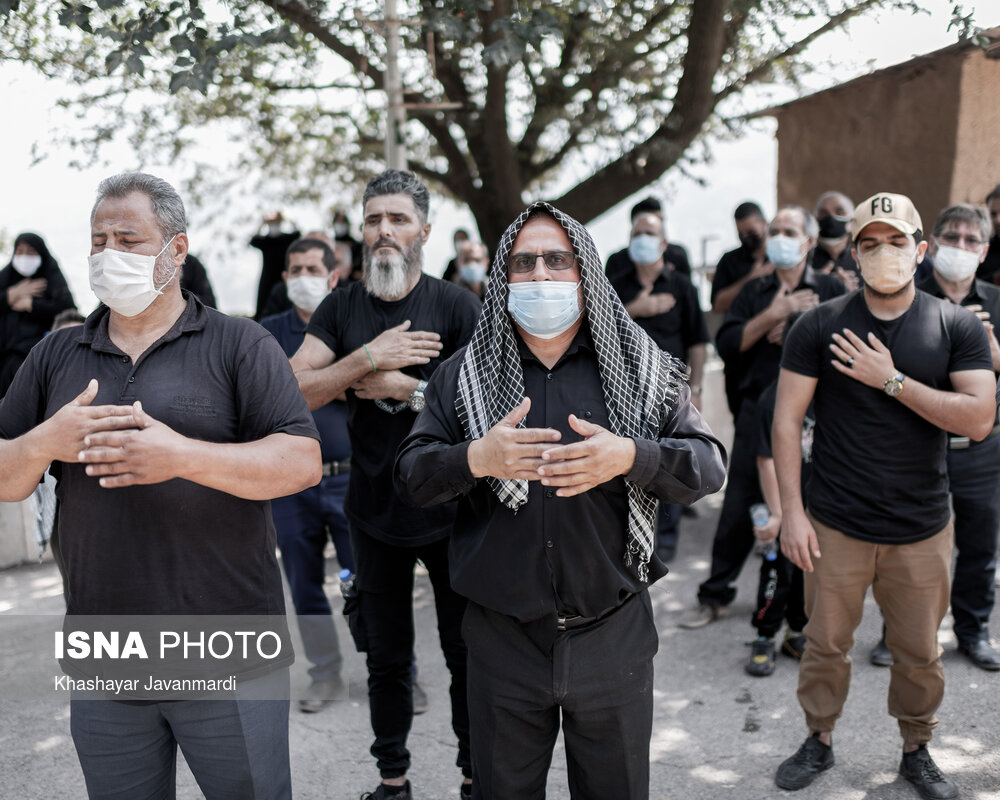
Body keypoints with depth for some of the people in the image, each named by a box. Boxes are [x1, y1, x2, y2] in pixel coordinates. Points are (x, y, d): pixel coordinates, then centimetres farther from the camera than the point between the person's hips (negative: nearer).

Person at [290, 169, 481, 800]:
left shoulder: (456, 305, -6)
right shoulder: (341, 309, 2)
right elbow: (292, 392, -9)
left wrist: (406, 389, -17)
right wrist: (370, 357, -20)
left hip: (450, 508, -2)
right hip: (375, 511, 2)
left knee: (467, 651, 9)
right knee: (387, 655, 15)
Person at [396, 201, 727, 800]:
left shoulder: (643, 369, 1)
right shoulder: (463, 375, 2)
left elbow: (709, 464, -4)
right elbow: (411, 474, -2)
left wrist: (630, 457, -24)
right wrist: (475, 459, -23)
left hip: (613, 636, 0)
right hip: (502, 637, 1)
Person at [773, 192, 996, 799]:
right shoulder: (820, 326, -4)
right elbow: (787, 421, -4)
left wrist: (892, 381, -17)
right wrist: (792, 512, -7)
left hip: (923, 529, 1)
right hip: (837, 526, -1)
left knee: (920, 653, 13)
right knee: (827, 644, 11)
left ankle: (917, 750, 36)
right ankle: (820, 742, 33)